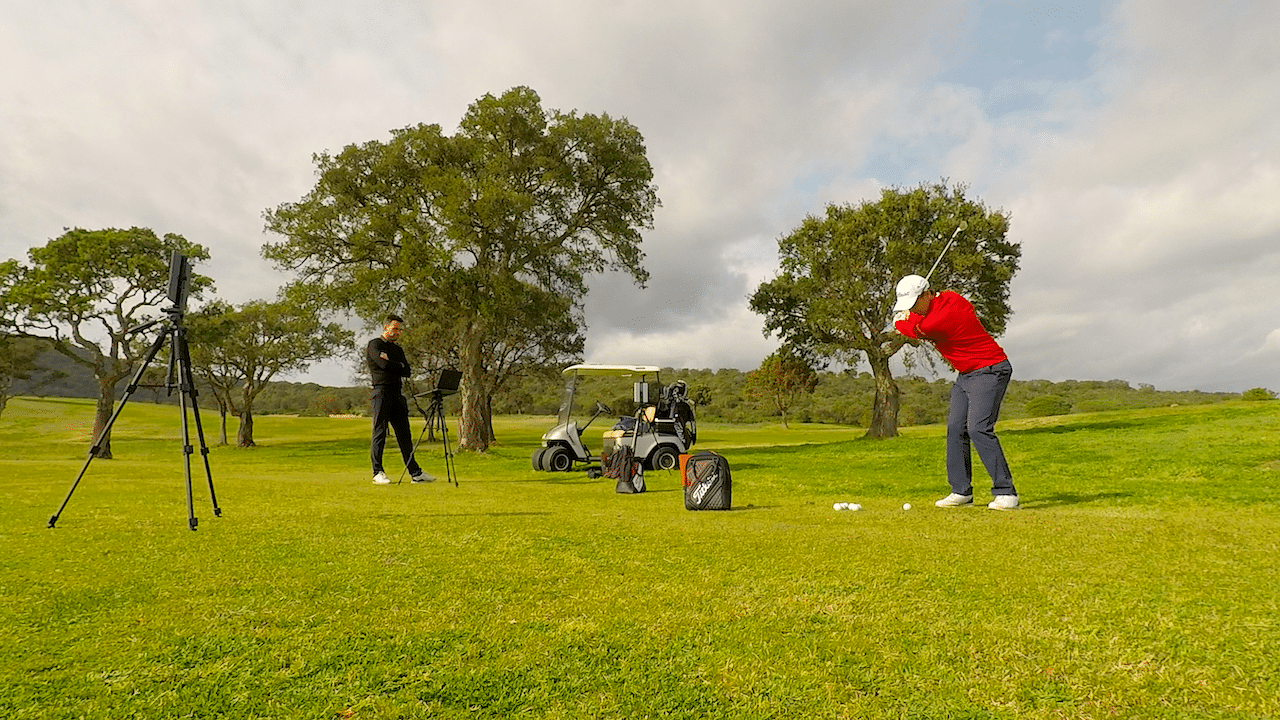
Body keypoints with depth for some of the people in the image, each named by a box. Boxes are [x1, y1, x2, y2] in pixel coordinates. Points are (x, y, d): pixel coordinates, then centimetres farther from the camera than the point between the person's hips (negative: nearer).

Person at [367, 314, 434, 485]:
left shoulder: (398, 350, 22)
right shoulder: (375, 344, 1)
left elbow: (406, 372, 10)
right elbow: (384, 364, -15)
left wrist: (391, 363, -2)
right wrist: (399, 365, 1)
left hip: (397, 394, 7)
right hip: (382, 392, -7)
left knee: (404, 434, 6)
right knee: (379, 433, -4)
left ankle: (415, 472, 7)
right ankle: (377, 473, 2)